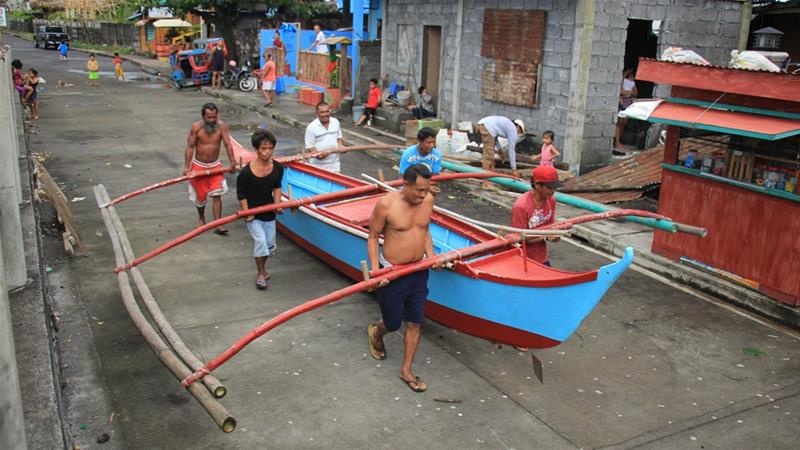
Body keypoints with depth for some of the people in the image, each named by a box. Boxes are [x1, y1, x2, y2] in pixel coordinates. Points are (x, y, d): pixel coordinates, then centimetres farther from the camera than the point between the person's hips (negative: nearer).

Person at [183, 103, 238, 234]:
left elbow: (228, 144, -17)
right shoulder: (196, 127, -14)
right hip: (199, 166, 0)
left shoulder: (222, 126, -12)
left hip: (215, 166, 0)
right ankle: (202, 219, 37)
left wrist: (232, 162, -26)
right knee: (200, 196, 12)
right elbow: (190, 147, -11)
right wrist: (186, 167, -14)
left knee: (217, 195, -6)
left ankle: (218, 225, -3)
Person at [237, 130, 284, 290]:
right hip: (252, 213, -4)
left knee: (270, 244, 12)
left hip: (269, 212, 5)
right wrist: (246, 213, -17)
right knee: (260, 240, -17)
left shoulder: (278, 168, -9)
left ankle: (261, 266, 40)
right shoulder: (247, 172, -22)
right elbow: (241, 194, -12)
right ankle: (260, 274, 1)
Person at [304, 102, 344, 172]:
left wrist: (340, 146, -3)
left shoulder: (336, 122, 4)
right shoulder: (311, 127, -12)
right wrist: (317, 154, -27)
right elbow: (309, 146, -11)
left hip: (334, 163, 4)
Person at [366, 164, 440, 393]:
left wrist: (430, 254, -2)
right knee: (393, 323, 11)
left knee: (414, 323, 10)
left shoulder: (428, 200, -5)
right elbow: (373, 237, -10)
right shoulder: (386, 204, -20)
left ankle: (406, 370, 27)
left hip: (419, 271, 5)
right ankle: (375, 333, 49)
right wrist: (375, 269, -17)